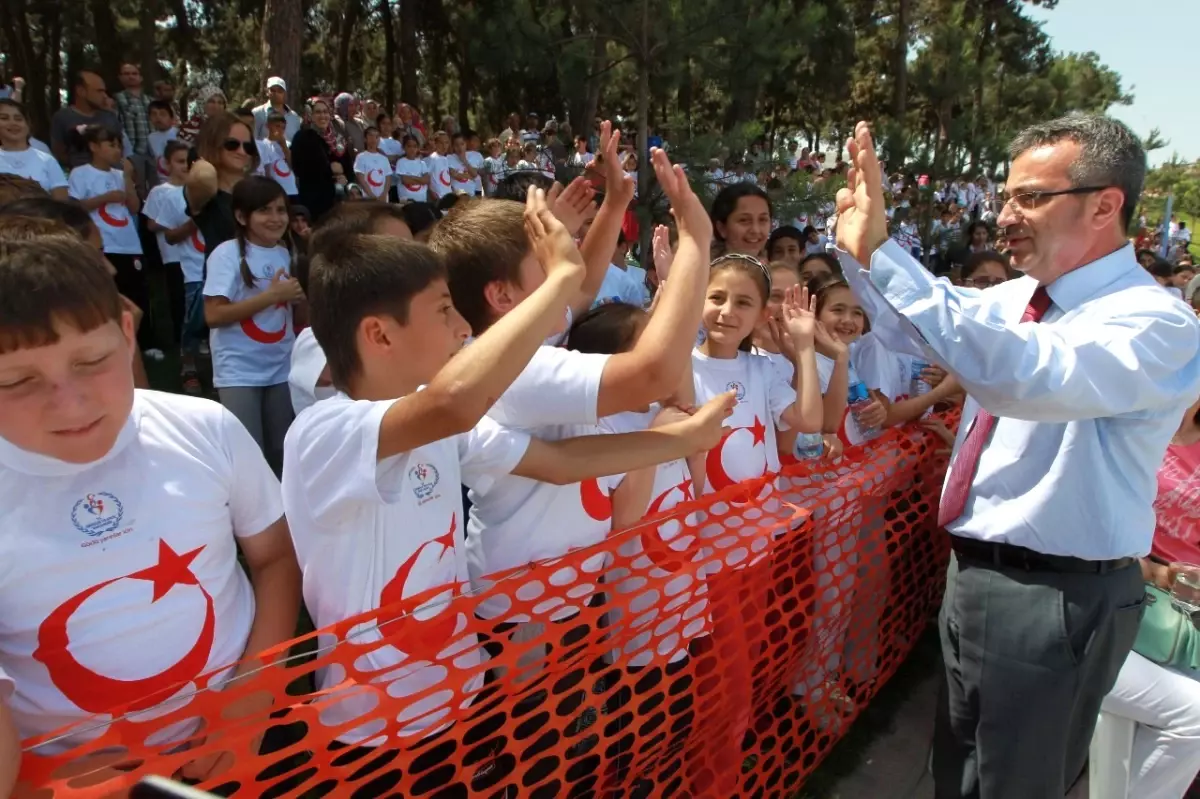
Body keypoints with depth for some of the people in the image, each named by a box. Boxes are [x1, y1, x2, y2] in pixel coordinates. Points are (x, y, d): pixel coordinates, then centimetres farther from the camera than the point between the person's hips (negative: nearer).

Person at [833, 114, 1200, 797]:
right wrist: (862, 249, -4)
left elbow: (1028, 376, -41)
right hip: (974, 571, 7)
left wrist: (882, 255, -43)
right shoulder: (1017, 296, 3)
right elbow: (916, 328, 15)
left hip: (1057, 597, -7)